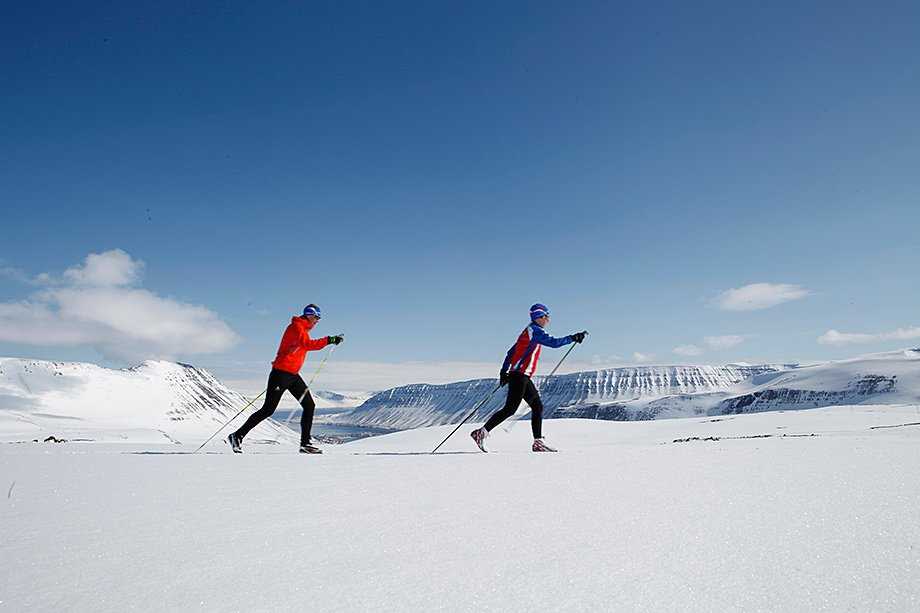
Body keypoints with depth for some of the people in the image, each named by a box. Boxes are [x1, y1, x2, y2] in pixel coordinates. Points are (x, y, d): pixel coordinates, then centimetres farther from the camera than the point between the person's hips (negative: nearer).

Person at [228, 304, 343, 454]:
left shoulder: (303, 329, 16)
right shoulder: (296, 327, -13)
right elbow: (308, 344, -29)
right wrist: (329, 340, -29)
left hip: (293, 375, 10)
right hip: (281, 373, -10)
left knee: (310, 405, 3)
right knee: (268, 410, -7)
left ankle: (305, 443, 6)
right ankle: (237, 436, 5)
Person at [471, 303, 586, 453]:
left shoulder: (529, 331, 21)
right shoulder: (534, 330, -7)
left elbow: (511, 352, 22)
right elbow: (554, 342, -19)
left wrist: (504, 371, 20)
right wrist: (573, 338, -9)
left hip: (523, 377, 10)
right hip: (519, 375, -10)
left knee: (537, 406, 9)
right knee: (510, 408, -10)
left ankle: (538, 442, 9)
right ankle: (482, 432, -7)